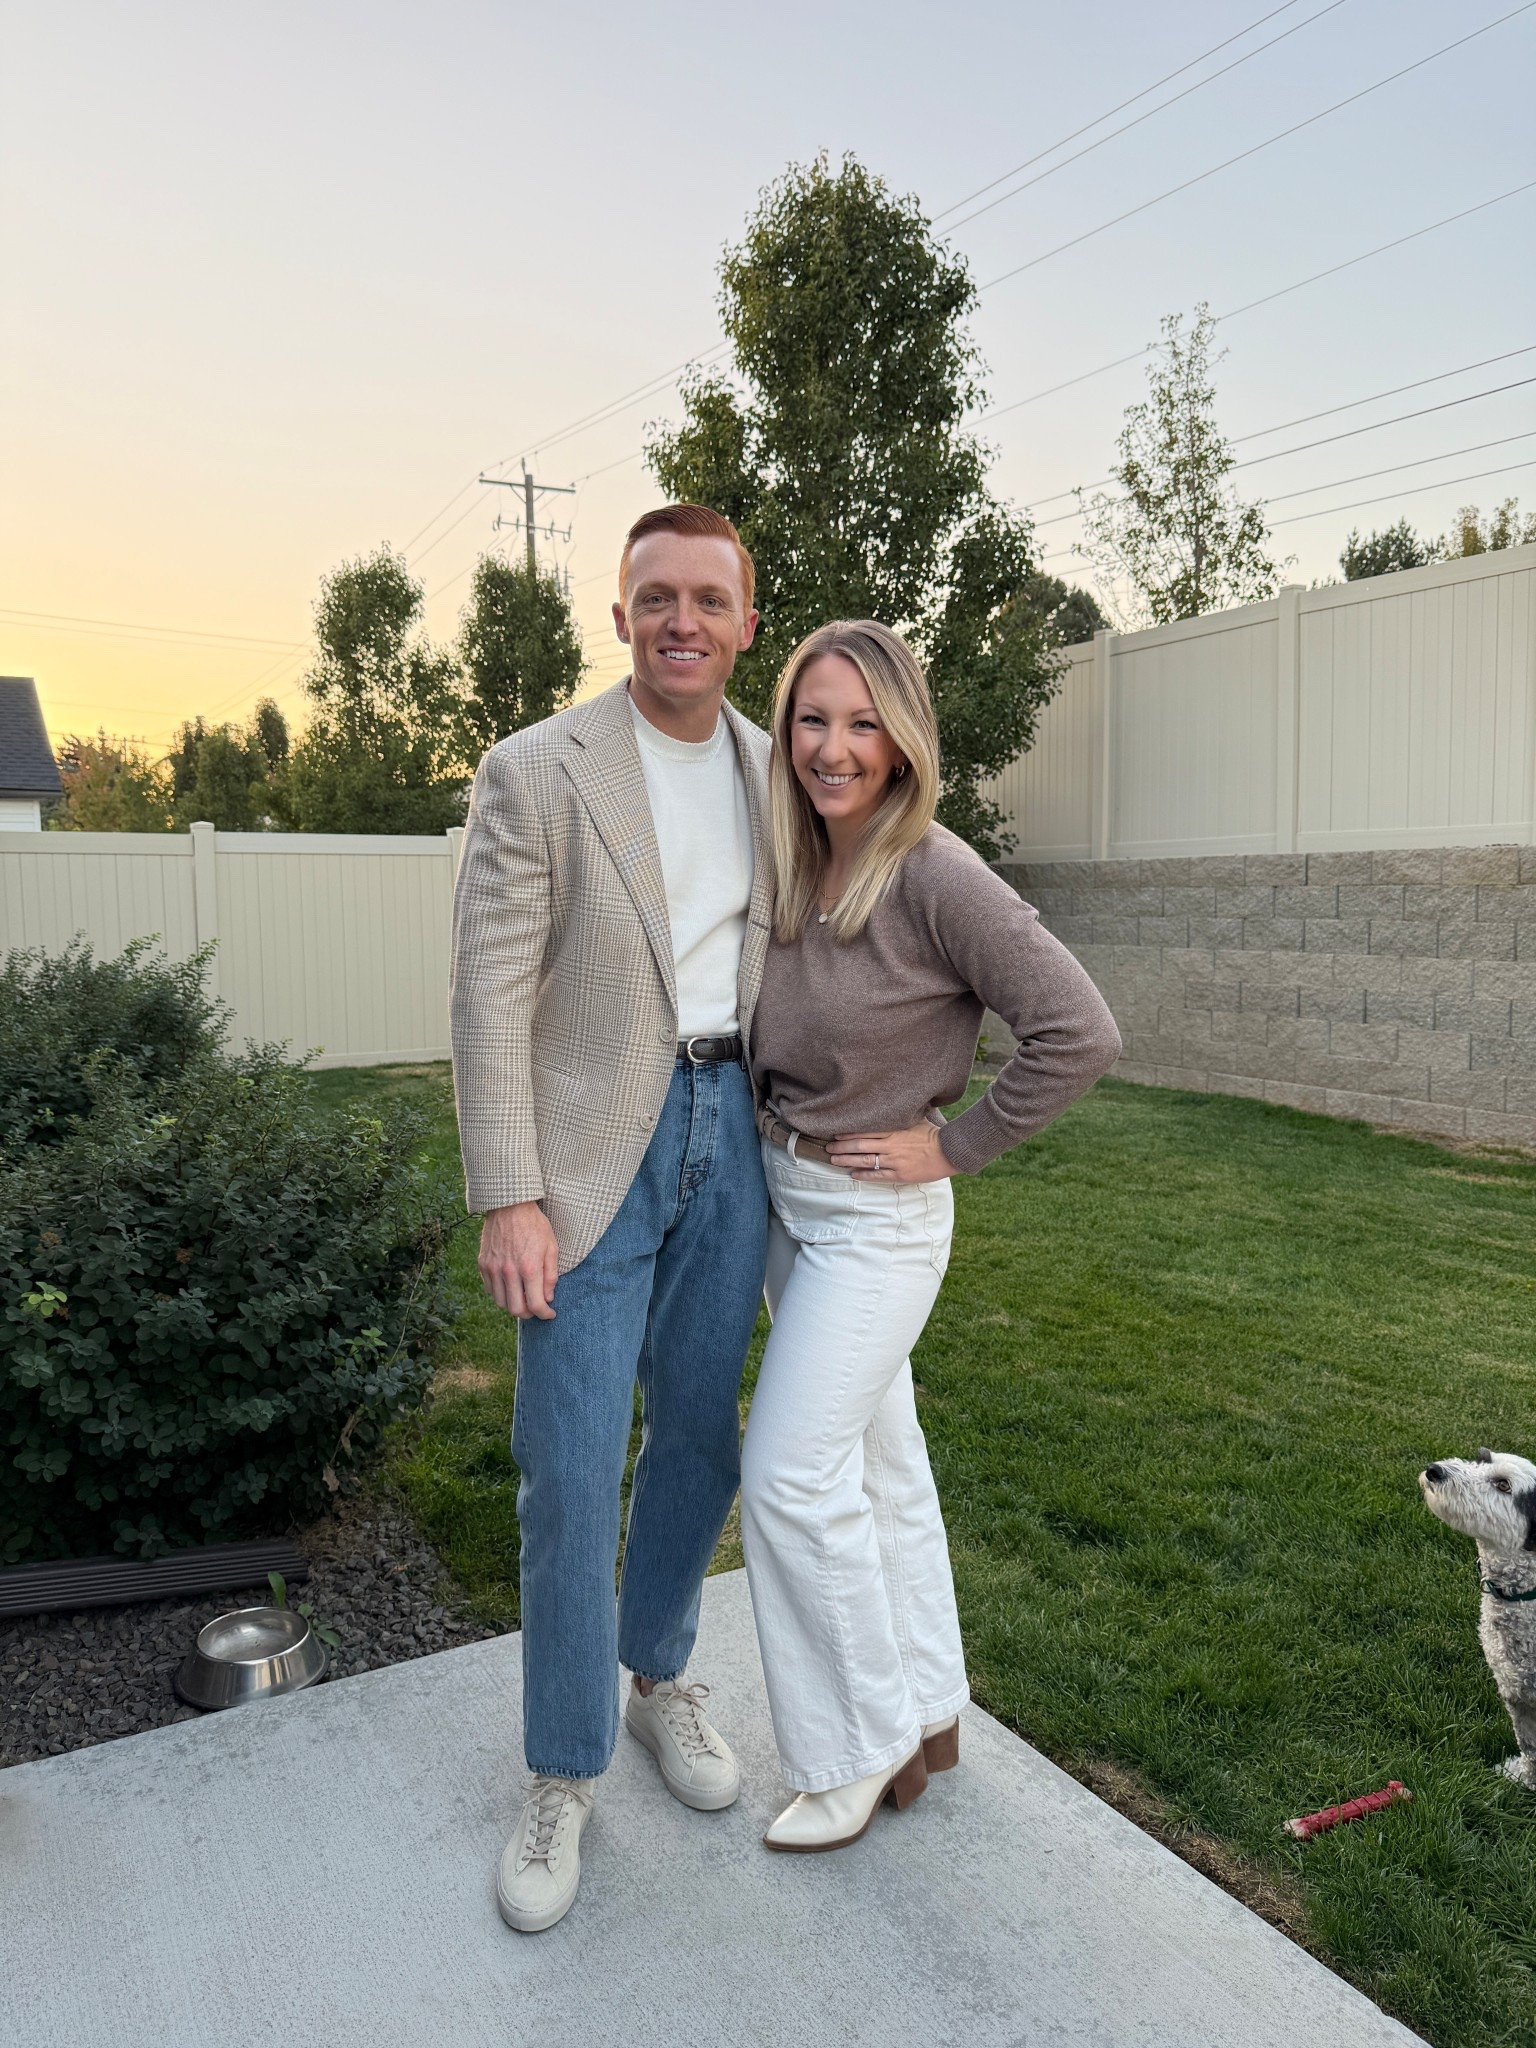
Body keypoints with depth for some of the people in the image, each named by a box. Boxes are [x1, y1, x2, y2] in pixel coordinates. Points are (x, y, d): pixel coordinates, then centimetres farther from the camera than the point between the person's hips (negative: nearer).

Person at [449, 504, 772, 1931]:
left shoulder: (771, 773, 8)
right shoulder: (535, 772, -8)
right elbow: (490, 994, -10)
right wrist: (508, 1200, -14)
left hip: (729, 1127, 5)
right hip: (593, 1146, -4)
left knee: (701, 1431, 15)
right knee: (571, 1466, 0)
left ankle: (658, 1677, 39)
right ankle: (564, 1776, 20)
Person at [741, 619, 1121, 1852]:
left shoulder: (934, 876, -21)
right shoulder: (790, 869, 1)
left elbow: (1080, 1033, -23)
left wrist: (958, 1143, -17)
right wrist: (768, 1126, 7)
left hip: (876, 1215, -7)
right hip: (785, 1194, 8)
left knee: (792, 1475, -3)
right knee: (877, 1459, 17)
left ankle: (862, 1746, 20)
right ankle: (930, 1714, 35)